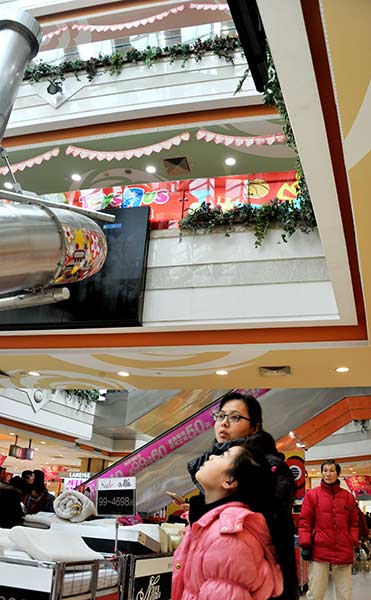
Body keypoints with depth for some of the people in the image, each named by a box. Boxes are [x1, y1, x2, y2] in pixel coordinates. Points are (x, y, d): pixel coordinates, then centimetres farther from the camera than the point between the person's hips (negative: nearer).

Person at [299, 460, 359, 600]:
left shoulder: (348, 496, 9)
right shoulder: (312, 495, 2)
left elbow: (353, 523, 14)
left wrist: (353, 543, 3)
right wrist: (305, 545, -6)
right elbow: (305, 522, 0)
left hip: (344, 552, 2)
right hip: (319, 551, -2)